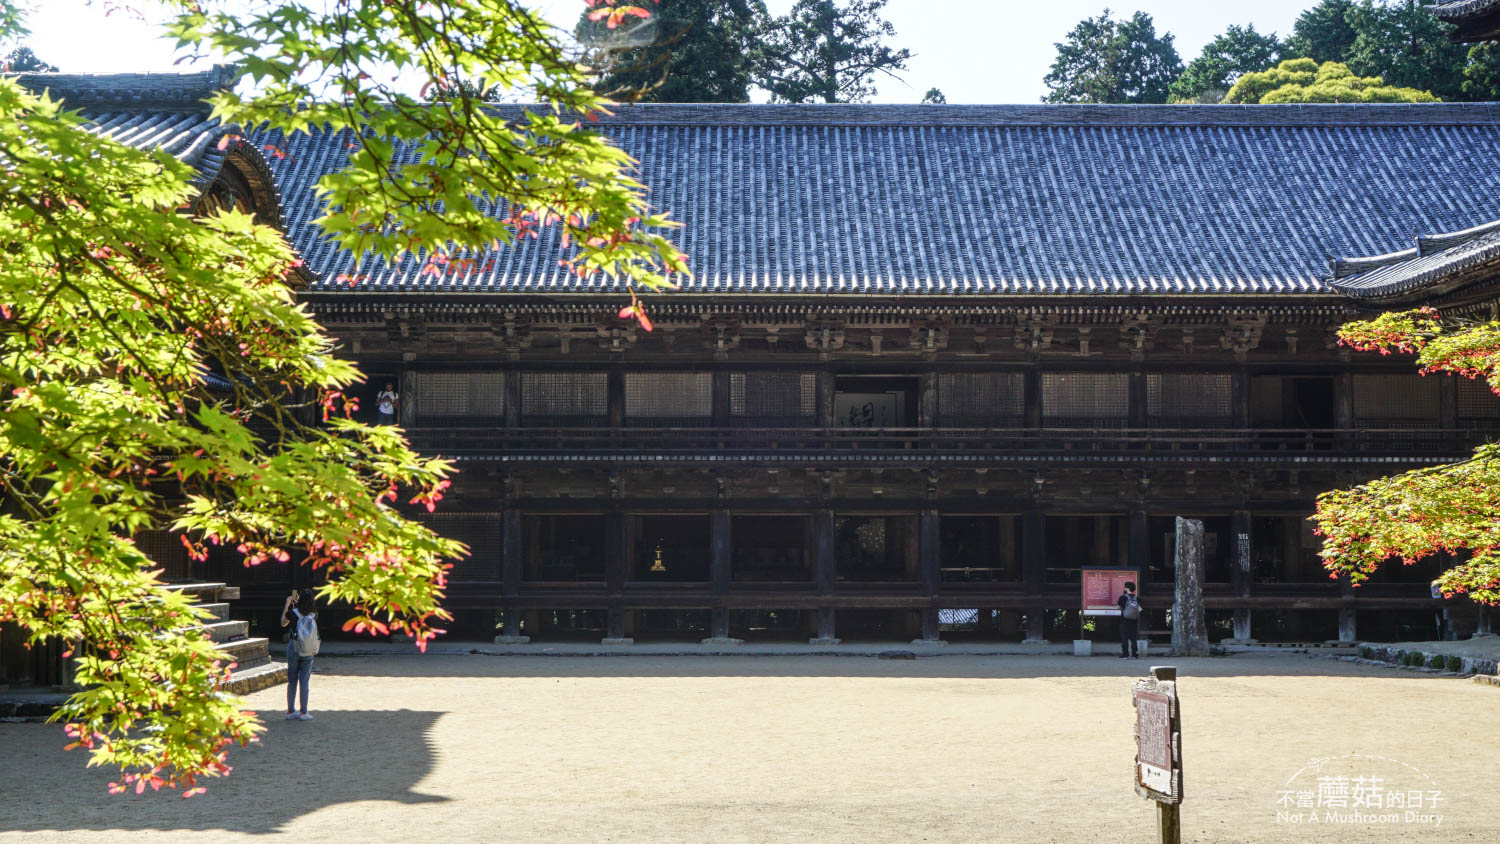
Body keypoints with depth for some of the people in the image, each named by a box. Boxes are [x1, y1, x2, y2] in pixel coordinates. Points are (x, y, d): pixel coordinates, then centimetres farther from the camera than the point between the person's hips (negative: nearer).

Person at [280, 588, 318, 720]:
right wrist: (297, 603, 25)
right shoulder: (313, 615, -5)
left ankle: (290, 711, 13)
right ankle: (303, 712, 6)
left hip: (294, 648, -1)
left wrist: (287, 605, 14)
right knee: (304, 681, 5)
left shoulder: (293, 612, -10)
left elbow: (283, 623, 9)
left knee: (292, 681, 8)